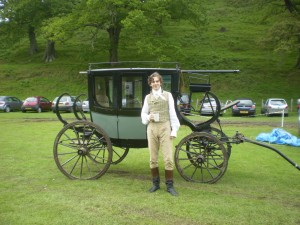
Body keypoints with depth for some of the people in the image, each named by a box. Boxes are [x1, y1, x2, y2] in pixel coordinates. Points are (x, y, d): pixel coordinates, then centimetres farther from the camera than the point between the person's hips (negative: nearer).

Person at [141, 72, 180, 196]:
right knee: (153, 158, 7)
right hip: (152, 128, 3)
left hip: (165, 127, -3)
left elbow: (172, 113, 5)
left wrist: (174, 130, -1)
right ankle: (155, 183, 21)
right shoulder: (148, 97, 14)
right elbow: (143, 113, 18)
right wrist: (148, 117, -5)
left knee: (168, 158, -5)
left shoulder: (167, 95, 7)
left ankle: (170, 185, 5)